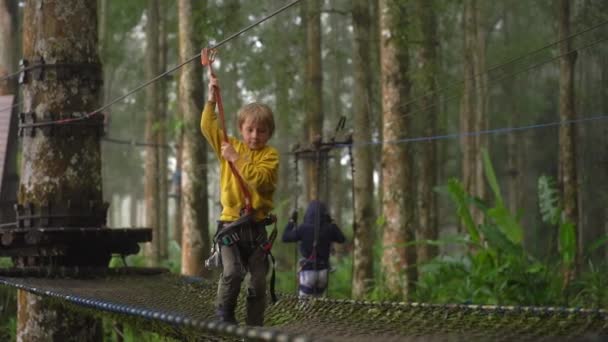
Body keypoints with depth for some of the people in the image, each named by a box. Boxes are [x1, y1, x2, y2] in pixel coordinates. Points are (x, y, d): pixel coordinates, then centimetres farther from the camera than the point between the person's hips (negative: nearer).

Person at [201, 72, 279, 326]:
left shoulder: (270, 155, 0)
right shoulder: (230, 146, 10)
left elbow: (260, 179, -16)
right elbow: (208, 126, 11)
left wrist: (237, 158, -15)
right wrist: (211, 98, 7)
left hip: (256, 225, 0)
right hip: (230, 222, 0)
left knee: (258, 280, 2)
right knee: (232, 272, -17)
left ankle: (255, 326, 11)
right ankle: (224, 313, 4)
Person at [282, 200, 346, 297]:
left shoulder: (304, 228, -12)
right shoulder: (329, 228, -2)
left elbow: (285, 237, -3)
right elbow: (342, 239, 16)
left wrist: (292, 221, 6)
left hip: (308, 271, -4)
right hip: (323, 271, 4)